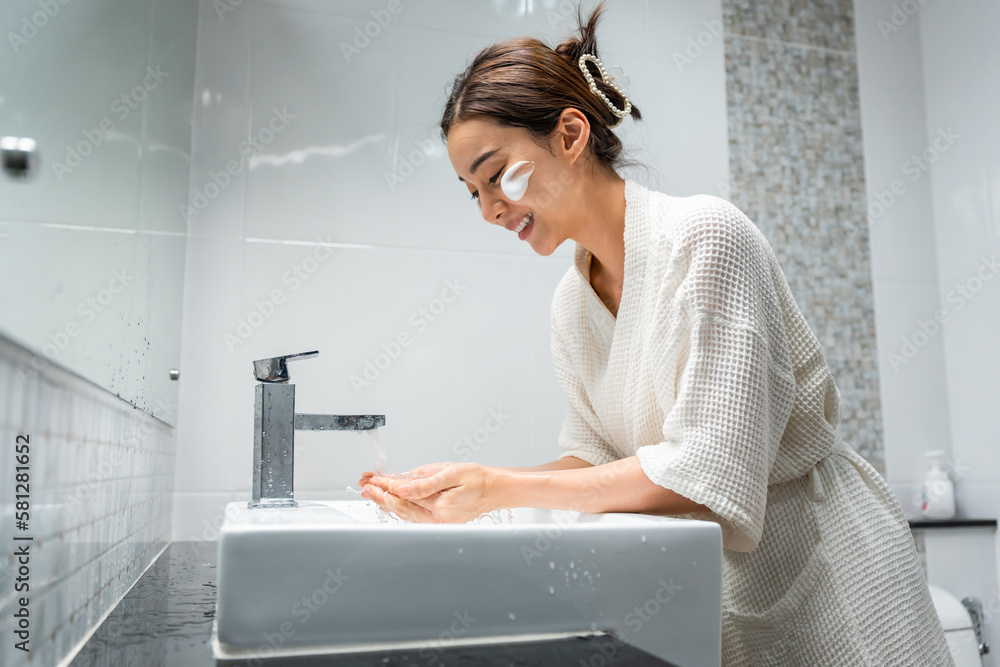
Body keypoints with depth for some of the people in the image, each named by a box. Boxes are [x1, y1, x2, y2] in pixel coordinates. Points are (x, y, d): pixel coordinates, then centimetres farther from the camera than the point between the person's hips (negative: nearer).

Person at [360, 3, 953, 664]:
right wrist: (460, 486, -11)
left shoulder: (704, 235, -22)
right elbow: (600, 458, 2)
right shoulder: (571, 305, 0)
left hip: (822, 566, -5)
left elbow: (705, 475, -26)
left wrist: (501, 488, -26)